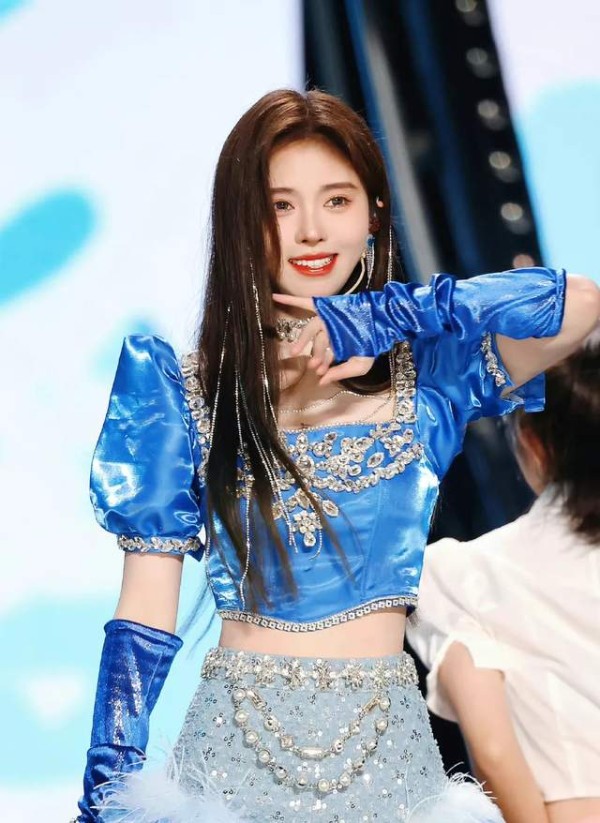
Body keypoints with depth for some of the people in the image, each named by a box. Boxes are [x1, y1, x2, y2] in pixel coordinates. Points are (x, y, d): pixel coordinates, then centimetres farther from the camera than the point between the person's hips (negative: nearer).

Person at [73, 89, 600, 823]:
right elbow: (145, 616, -4)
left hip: (387, 753, 2)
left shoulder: (428, 372, 1)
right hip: (234, 752, -1)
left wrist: (392, 315, -16)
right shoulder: (185, 395, -2)